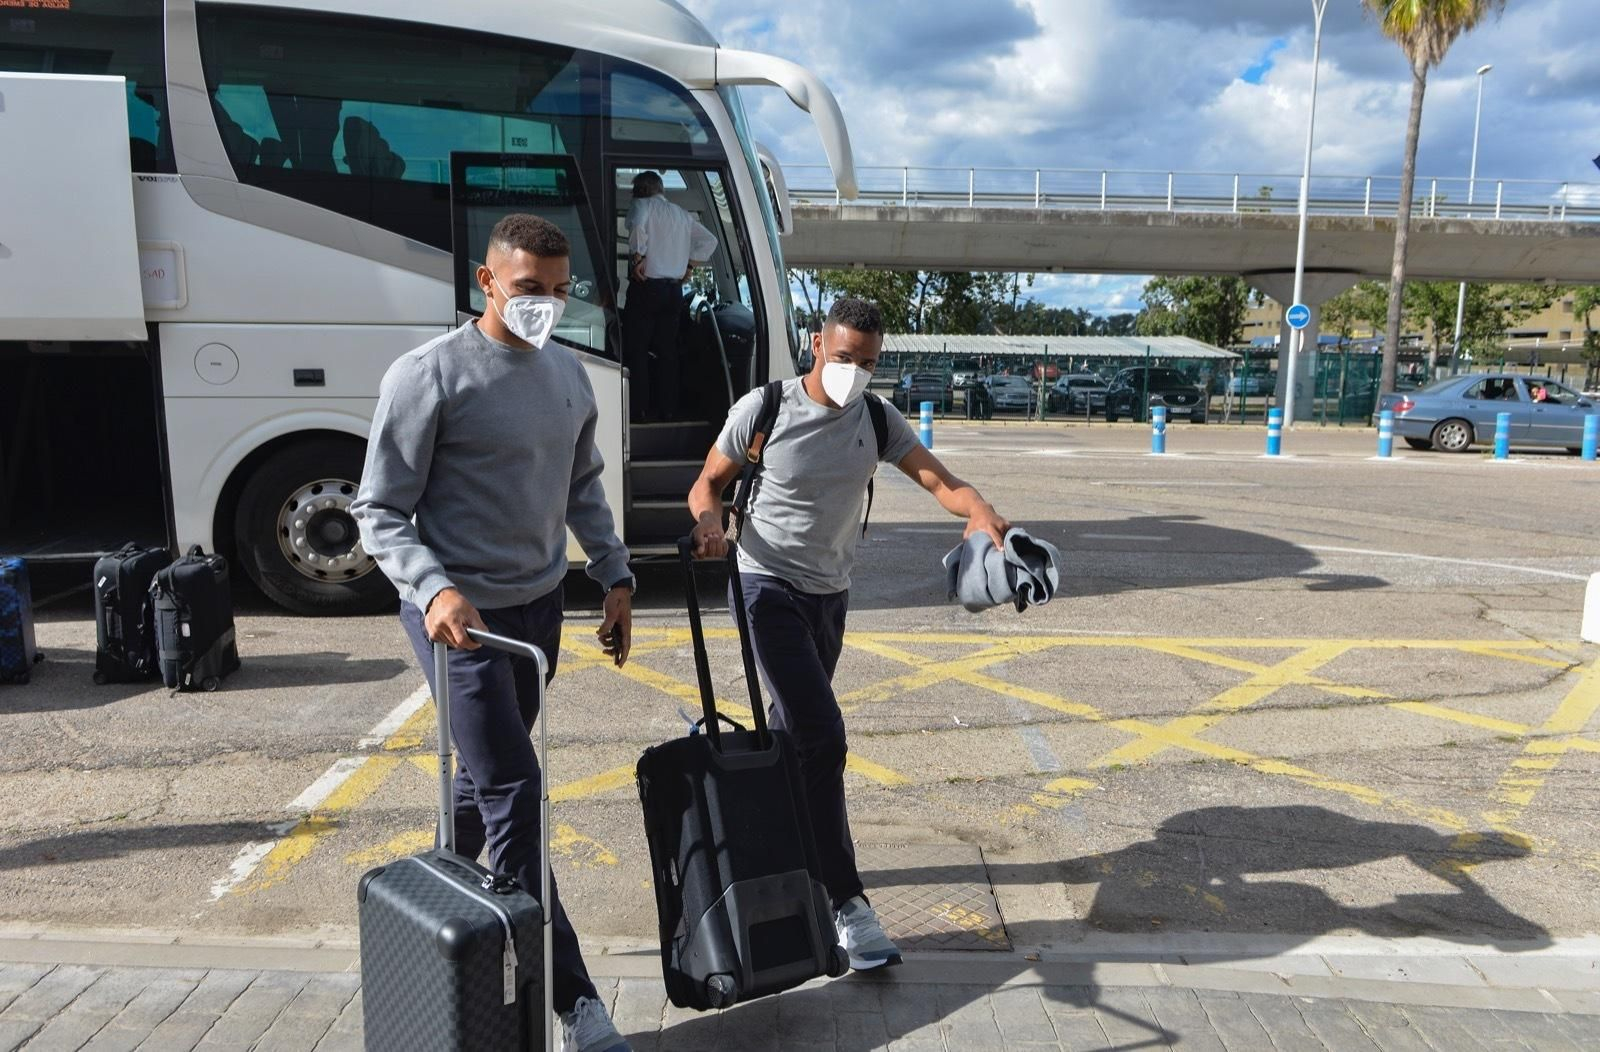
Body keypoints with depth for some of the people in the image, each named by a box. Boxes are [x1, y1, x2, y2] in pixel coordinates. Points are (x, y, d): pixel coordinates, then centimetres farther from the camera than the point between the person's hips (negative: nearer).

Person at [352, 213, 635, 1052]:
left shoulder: (569, 376, 8)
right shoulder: (428, 376, -13)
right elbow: (380, 512, -12)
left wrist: (615, 577, 12)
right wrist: (435, 590, -28)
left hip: (540, 605, 7)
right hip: (460, 612, -7)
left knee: (486, 772, 19)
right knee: (513, 789, -7)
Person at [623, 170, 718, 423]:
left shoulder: (643, 205, -2)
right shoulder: (682, 215, 17)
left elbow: (638, 225, -24)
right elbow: (710, 240, 19)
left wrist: (638, 257, -16)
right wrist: (690, 265, 15)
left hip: (646, 287, -6)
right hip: (674, 289, 6)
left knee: (636, 350, -2)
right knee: (667, 351, 11)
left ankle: (639, 410, -5)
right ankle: (668, 409, 12)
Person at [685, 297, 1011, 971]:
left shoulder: (877, 422, 0)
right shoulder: (764, 409, -11)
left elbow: (940, 481, -12)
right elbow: (707, 485, -2)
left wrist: (981, 512, -34)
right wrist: (710, 521, -25)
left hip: (831, 595, 6)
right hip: (770, 588, -5)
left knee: (793, 732, 17)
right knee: (822, 739, -14)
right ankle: (846, 904, -8)